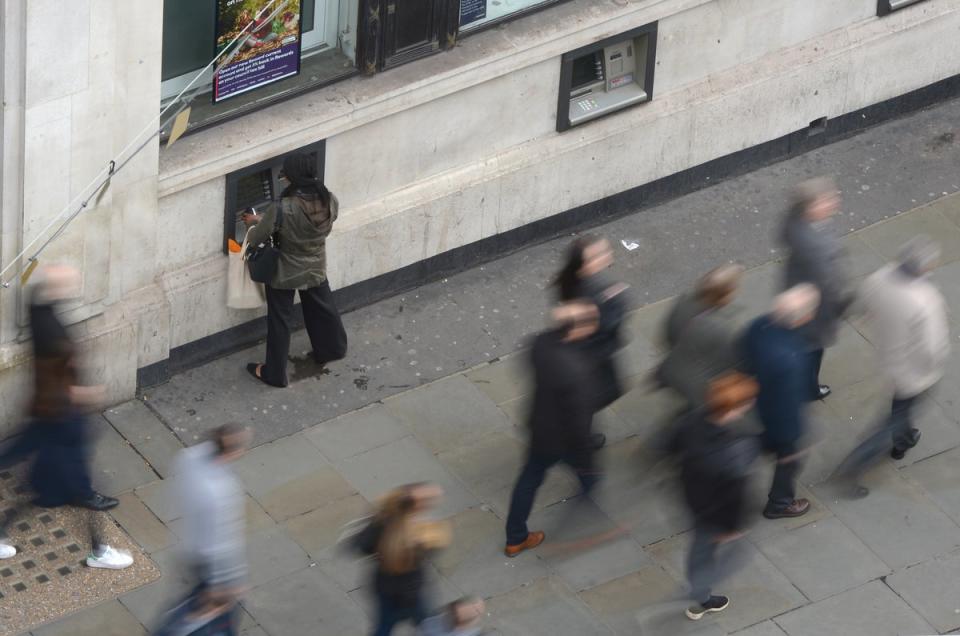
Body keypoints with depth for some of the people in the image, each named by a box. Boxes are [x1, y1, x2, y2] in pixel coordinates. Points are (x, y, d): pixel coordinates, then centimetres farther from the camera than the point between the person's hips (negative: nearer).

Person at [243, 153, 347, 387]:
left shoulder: (282, 210, -35)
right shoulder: (330, 202, -20)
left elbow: (256, 239, -20)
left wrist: (256, 222, 6)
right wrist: (262, 219, 7)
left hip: (285, 274, -4)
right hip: (316, 269, 4)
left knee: (279, 322, 16)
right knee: (322, 310, 30)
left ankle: (274, 373, 31)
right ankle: (331, 349, 54)